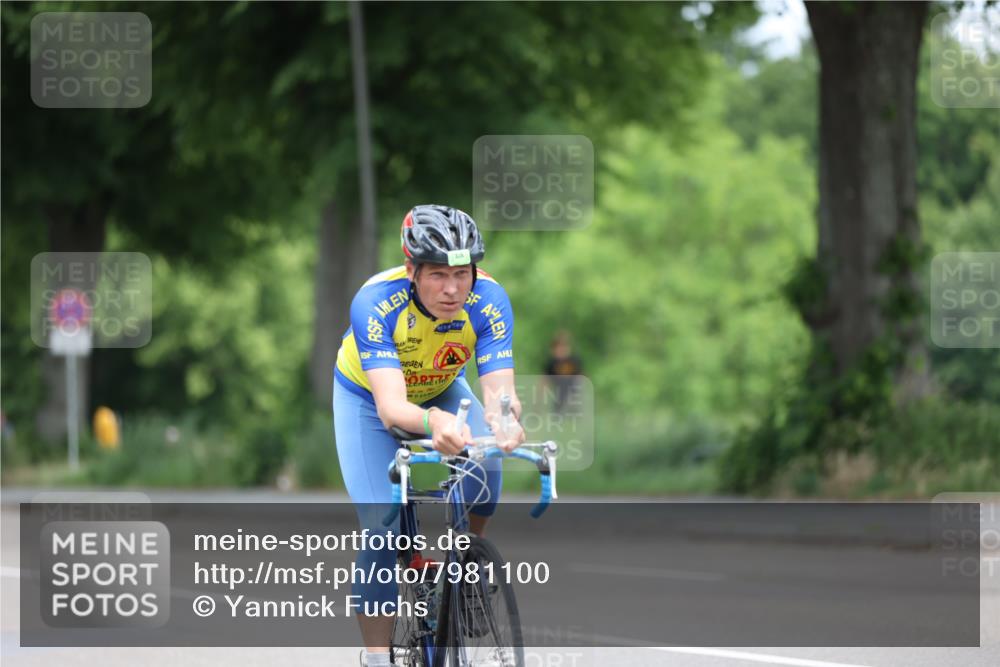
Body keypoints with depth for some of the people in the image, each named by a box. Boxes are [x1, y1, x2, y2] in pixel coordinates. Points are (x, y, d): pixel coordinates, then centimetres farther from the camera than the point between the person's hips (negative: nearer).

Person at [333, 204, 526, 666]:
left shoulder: (488, 301, -30)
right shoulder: (375, 303, -37)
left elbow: (498, 390, -36)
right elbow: (391, 406, -45)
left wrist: (504, 420, -61)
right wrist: (433, 422, -67)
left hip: (442, 391, 2)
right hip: (368, 397, -2)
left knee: (483, 464, -28)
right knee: (382, 528, -16)